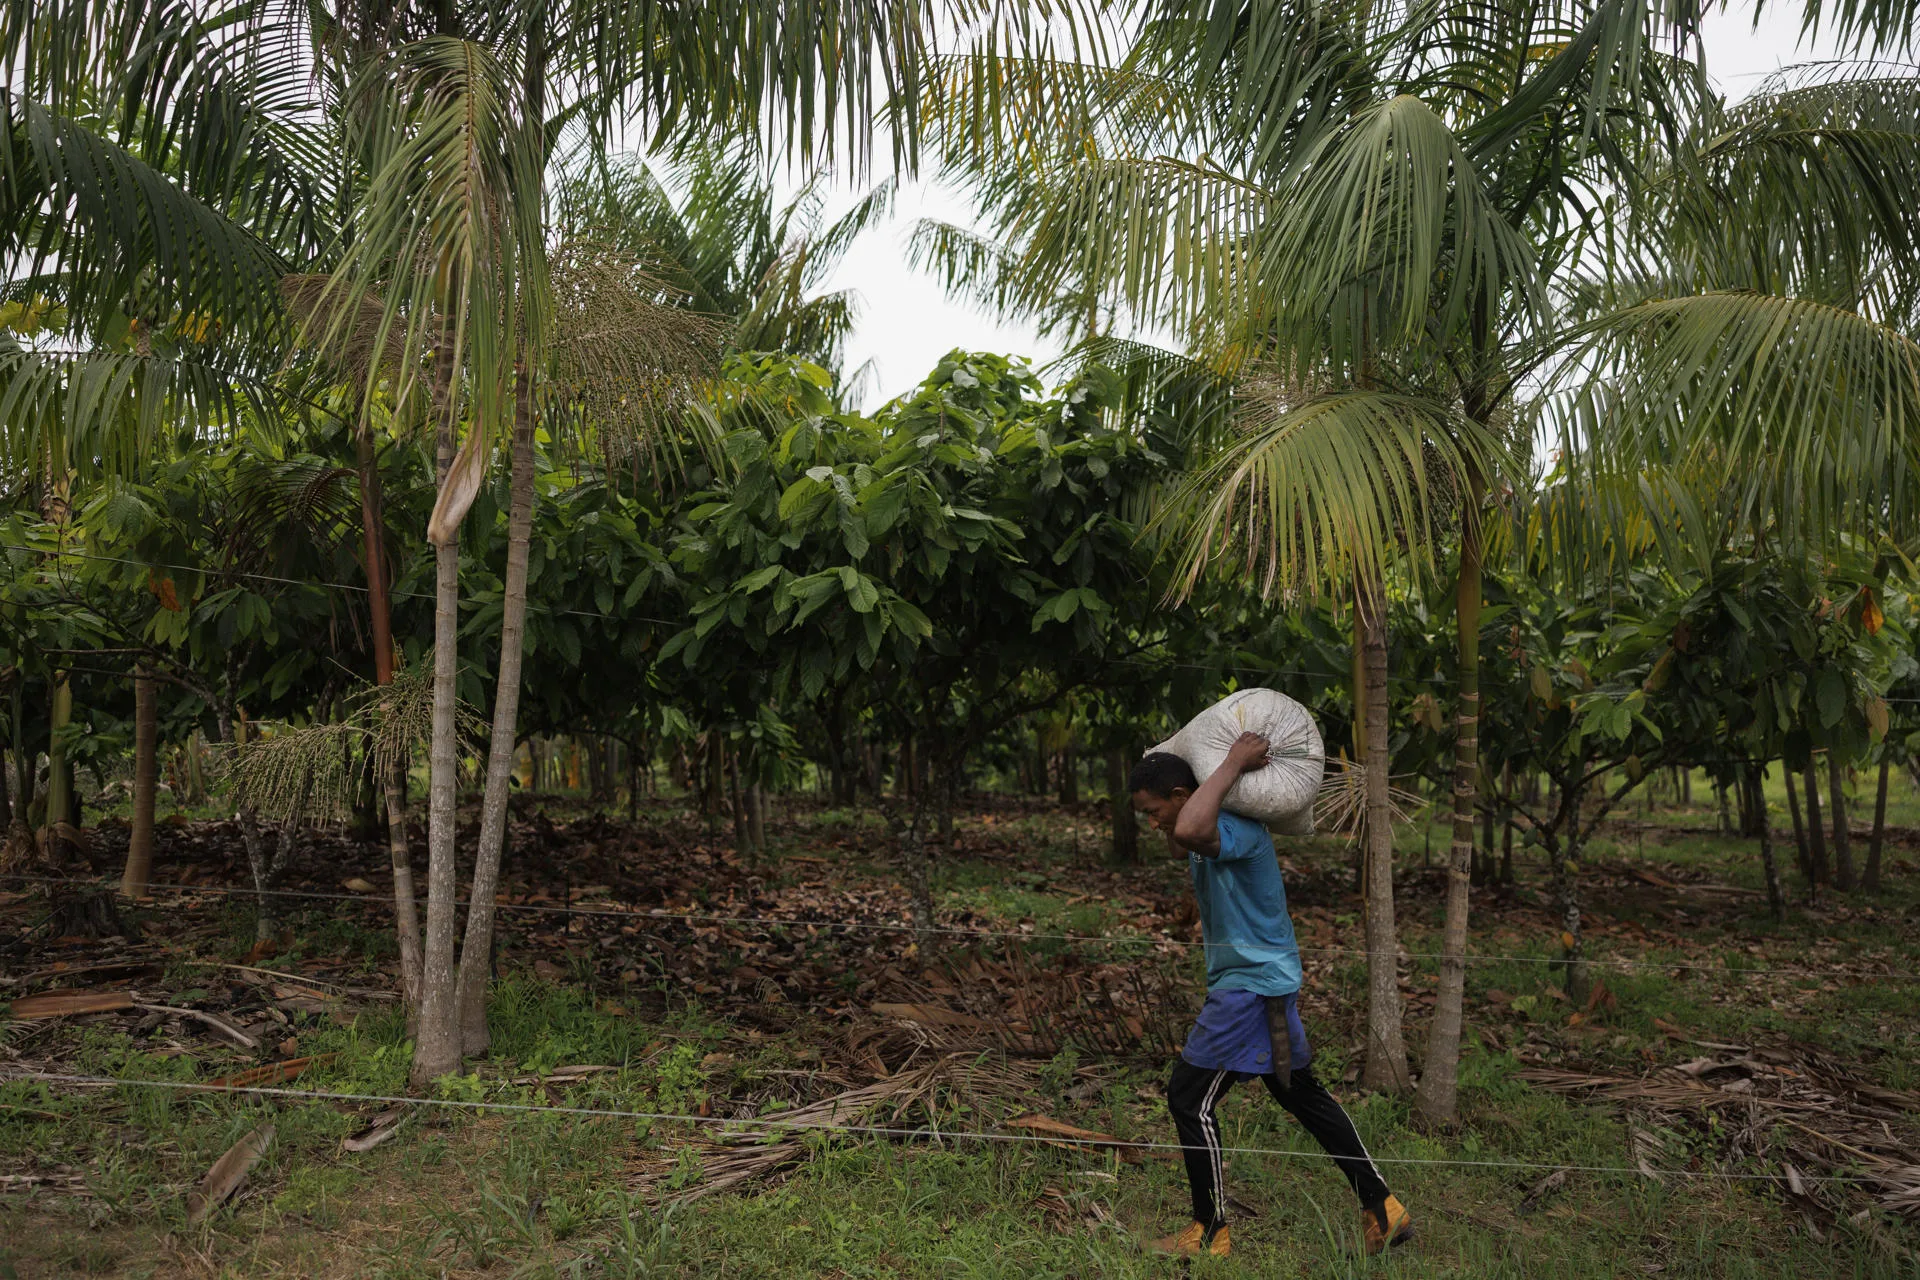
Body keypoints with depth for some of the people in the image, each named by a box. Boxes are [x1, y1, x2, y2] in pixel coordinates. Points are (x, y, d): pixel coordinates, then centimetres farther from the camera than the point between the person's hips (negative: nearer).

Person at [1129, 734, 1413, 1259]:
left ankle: (1211, 1235, 11)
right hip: (1266, 982, 11)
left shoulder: (1236, 831, -24)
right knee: (1302, 1095, 19)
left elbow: (1189, 831, -47)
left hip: (1254, 988, -11)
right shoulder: (1213, 835, 8)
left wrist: (1232, 764, -36)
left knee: (1189, 1099, -2)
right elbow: (1180, 841, 31)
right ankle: (1382, 1210, 28)